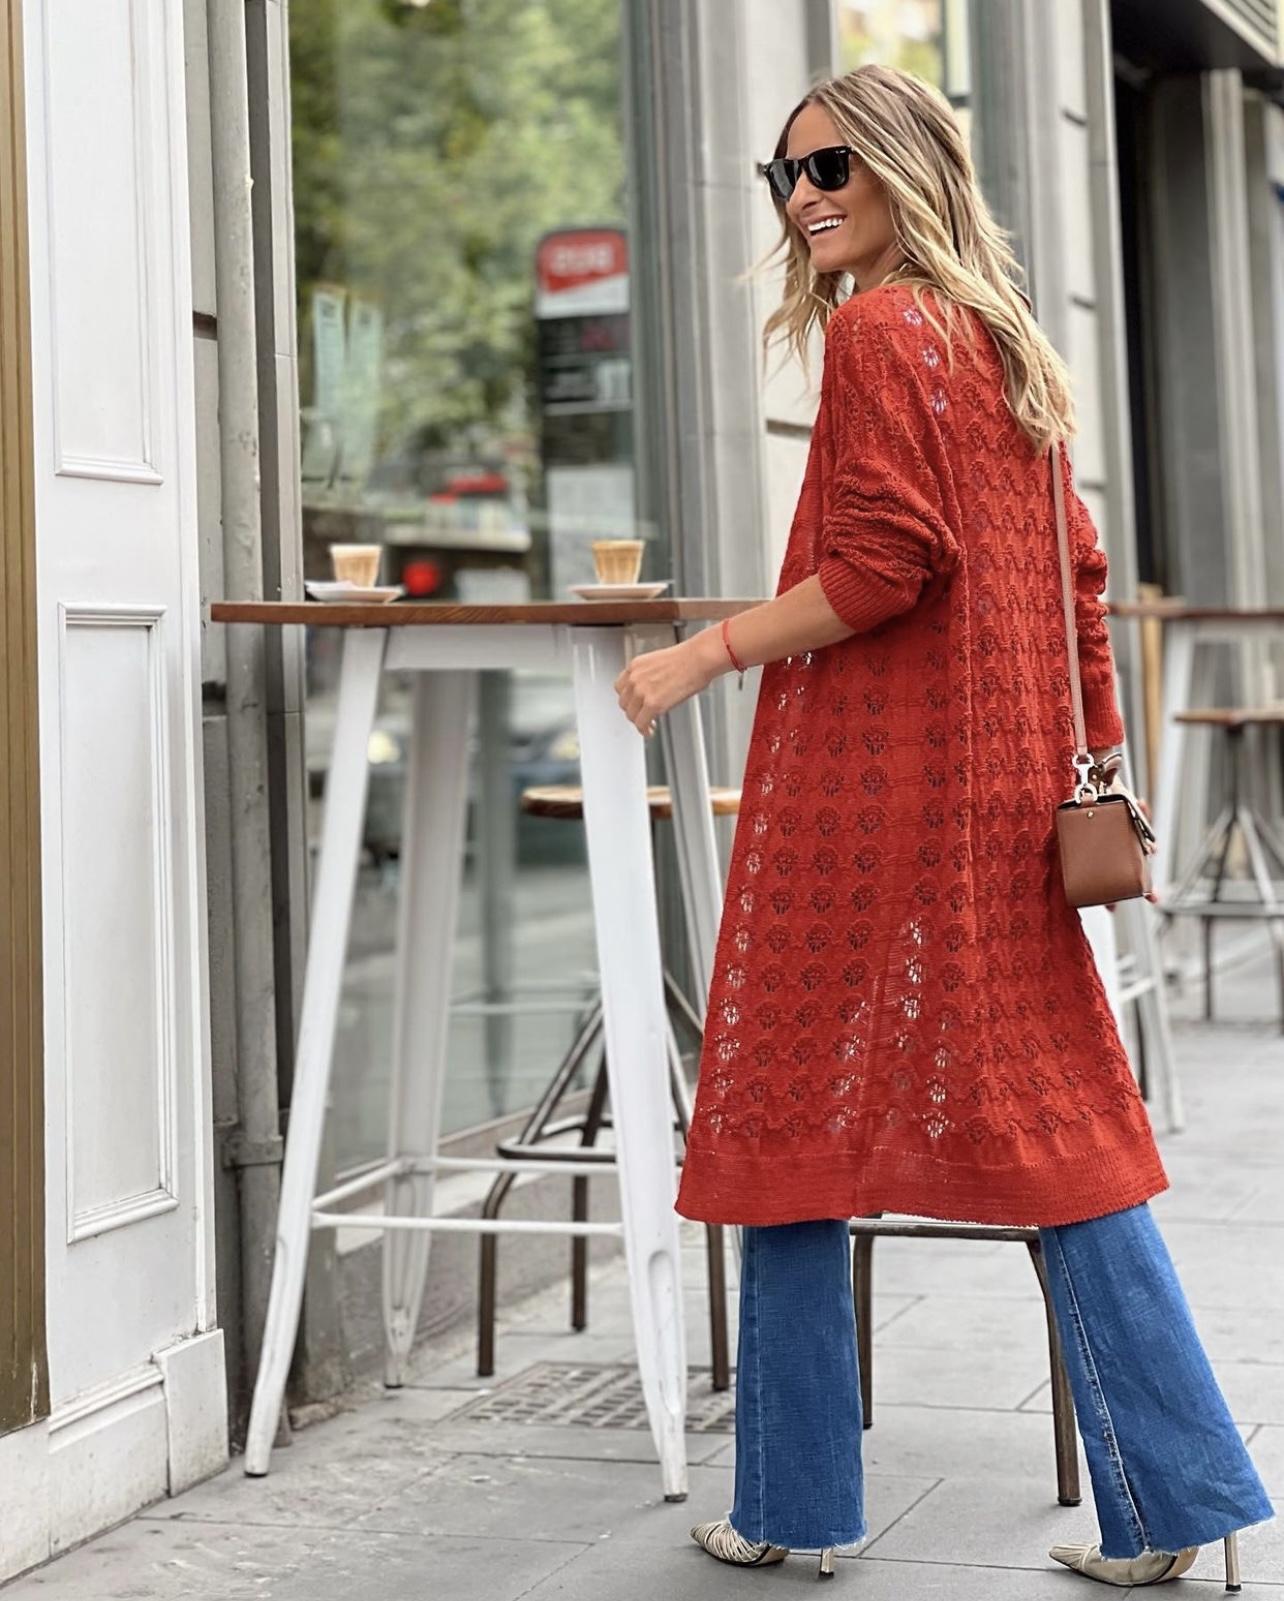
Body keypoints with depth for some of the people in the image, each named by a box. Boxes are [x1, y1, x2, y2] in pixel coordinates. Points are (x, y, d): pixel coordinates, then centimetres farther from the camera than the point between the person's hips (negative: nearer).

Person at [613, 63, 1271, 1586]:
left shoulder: (877, 329, -8)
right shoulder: (1004, 343, 17)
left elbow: (884, 565, -17)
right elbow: (1073, 574, 18)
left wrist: (701, 655, -12)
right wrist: (1100, 759, 21)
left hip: (866, 781, -8)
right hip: (1000, 790, 8)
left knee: (794, 1111, 2)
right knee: (1047, 1118, 8)